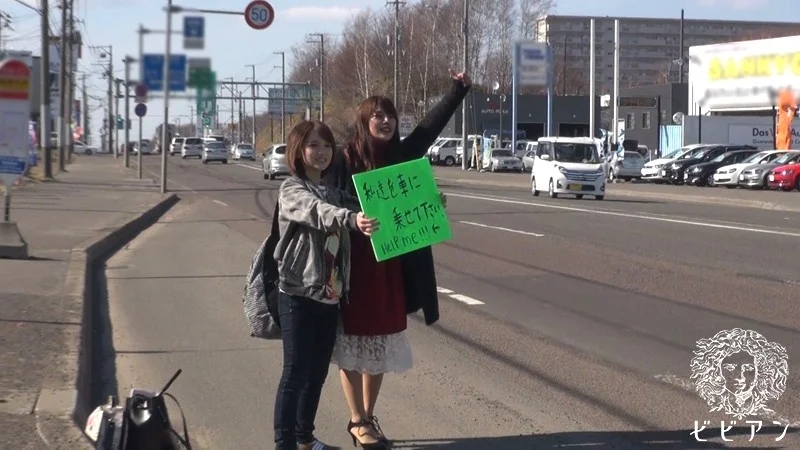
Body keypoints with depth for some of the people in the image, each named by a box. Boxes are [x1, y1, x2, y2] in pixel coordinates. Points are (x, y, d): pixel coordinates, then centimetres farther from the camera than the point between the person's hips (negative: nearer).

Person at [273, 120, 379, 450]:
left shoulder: (333, 193, 14)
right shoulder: (292, 190, -10)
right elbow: (317, 212, -30)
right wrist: (352, 219, -51)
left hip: (330, 297, 7)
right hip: (298, 296, -7)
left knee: (317, 373, 15)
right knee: (295, 373, -7)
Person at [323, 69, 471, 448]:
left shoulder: (401, 155, 5)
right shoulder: (344, 162, -9)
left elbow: (432, 124, 6)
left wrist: (459, 90, 2)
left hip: (392, 266, 5)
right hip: (355, 266, -5)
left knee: (381, 346, 12)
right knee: (352, 345, 4)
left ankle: (368, 417, 24)